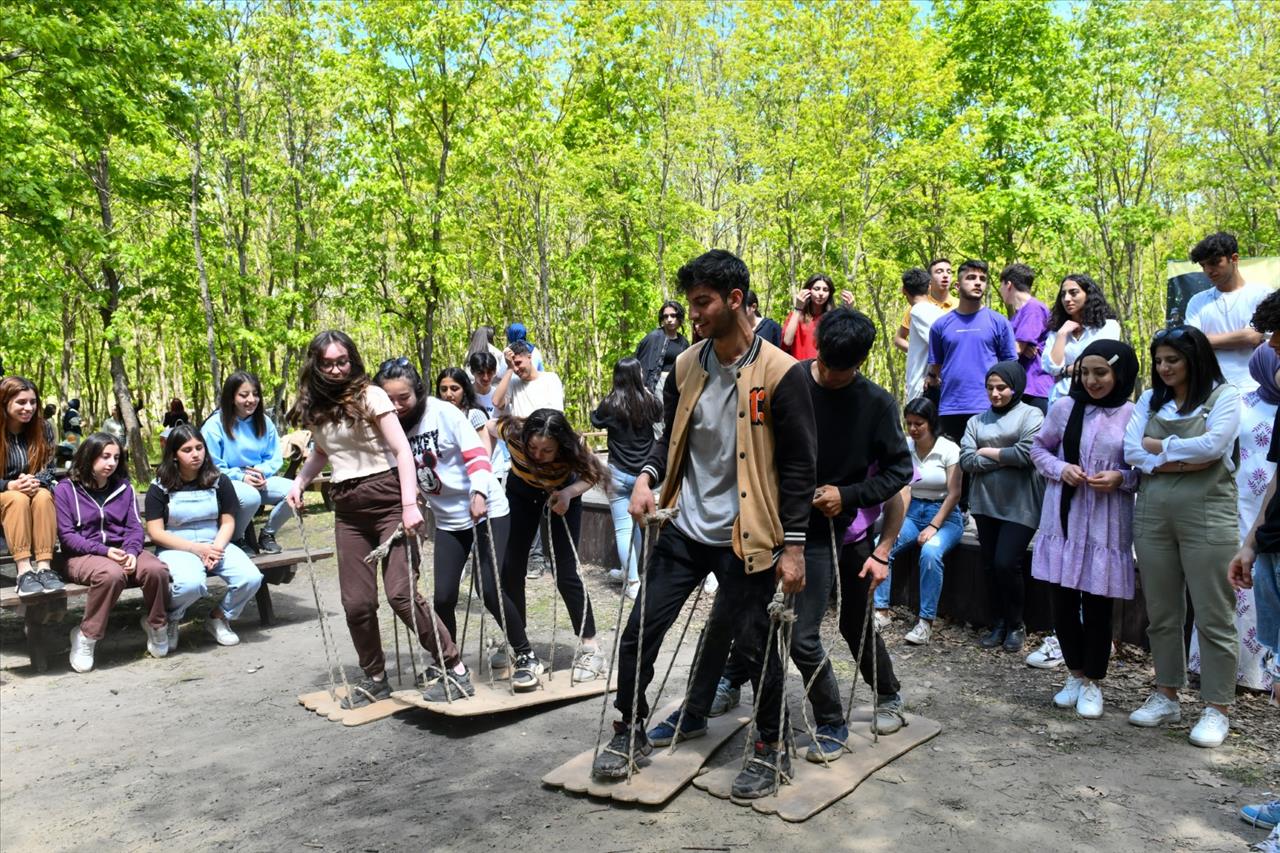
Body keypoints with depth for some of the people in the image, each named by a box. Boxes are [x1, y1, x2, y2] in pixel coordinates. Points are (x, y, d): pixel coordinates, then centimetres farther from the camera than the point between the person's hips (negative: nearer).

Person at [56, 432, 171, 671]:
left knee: (156, 569, -30)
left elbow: (134, 526, 7)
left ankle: (156, 625, -4)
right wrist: (104, 550, -18)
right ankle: (86, 637, -18)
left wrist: (131, 551, -15)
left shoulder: (124, 487, 13)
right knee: (112, 574, -40)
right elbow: (66, 535, -5)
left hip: (122, 550, 3)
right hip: (84, 554, -3)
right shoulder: (66, 489, 2)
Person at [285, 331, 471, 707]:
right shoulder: (315, 408, 11)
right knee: (356, 603, 4)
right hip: (348, 510, 5)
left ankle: (454, 668, 1)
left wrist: (409, 504, -21)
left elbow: (402, 451, -12)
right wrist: (299, 482, 12)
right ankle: (375, 678, 24)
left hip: (386, 499, -5)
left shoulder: (369, 395, -6)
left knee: (401, 593, -12)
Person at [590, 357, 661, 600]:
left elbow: (596, 421, 8)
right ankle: (628, 570, 33)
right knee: (636, 524, 19)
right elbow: (660, 416, 17)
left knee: (623, 528, 0)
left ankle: (633, 582, -5)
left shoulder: (611, 404, -12)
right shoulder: (649, 402, -6)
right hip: (644, 472, 3)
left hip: (620, 473, -3)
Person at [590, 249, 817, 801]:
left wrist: (794, 546, -11)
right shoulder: (685, 367, 3)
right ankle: (630, 733, 29)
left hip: (746, 537, -5)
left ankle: (771, 748, 32)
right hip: (684, 528, 5)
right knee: (640, 631, 7)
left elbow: (798, 465, -10)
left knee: (752, 644, 7)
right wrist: (648, 476, -6)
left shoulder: (780, 373, -12)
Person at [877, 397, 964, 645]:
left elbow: (954, 494, -9)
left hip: (945, 515, -3)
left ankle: (926, 622, -23)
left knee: (930, 553, -33)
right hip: (912, 511, 3)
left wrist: (933, 527, -18)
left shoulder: (948, 449, -8)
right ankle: (881, 610, -10)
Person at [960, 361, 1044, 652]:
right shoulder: (977, 421, 11)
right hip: (985, 504, 5)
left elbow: (1027, 453, -16)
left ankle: (1016, 625, 12)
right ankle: (999, 623, 21)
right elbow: (966, 460, -1)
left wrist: (987, 452, -4)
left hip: (1020, 506, -5)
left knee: (1006, 564, -9)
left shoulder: (1031, 415, -1)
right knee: (990, 565, 8)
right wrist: (1006, 459, -9)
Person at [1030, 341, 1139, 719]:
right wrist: (1060, 468, -7)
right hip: (1064, 520, 2)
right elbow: (1039, 448, 11)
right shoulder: (1065, 407, 1)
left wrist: (1121, 478, -15)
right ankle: (1075, 674, 30)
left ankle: (1093, 683, 24)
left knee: (1098, 604, 5)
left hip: (1107, 524, -2)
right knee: (1063, 601, 9)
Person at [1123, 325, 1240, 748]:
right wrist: (1183, 461, -12)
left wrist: (1159, 447, -3)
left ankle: (1217, 709, 10)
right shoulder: (1150, 399, 13)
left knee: (1213, 616, 0)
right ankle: (1167, 696, 23)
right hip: (1153, 515, 4)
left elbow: (1213, 444, -15)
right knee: (1161, 612, 11)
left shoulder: (1223, 395, 1)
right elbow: (1131, 450, 1)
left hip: (1207, 515, -4)